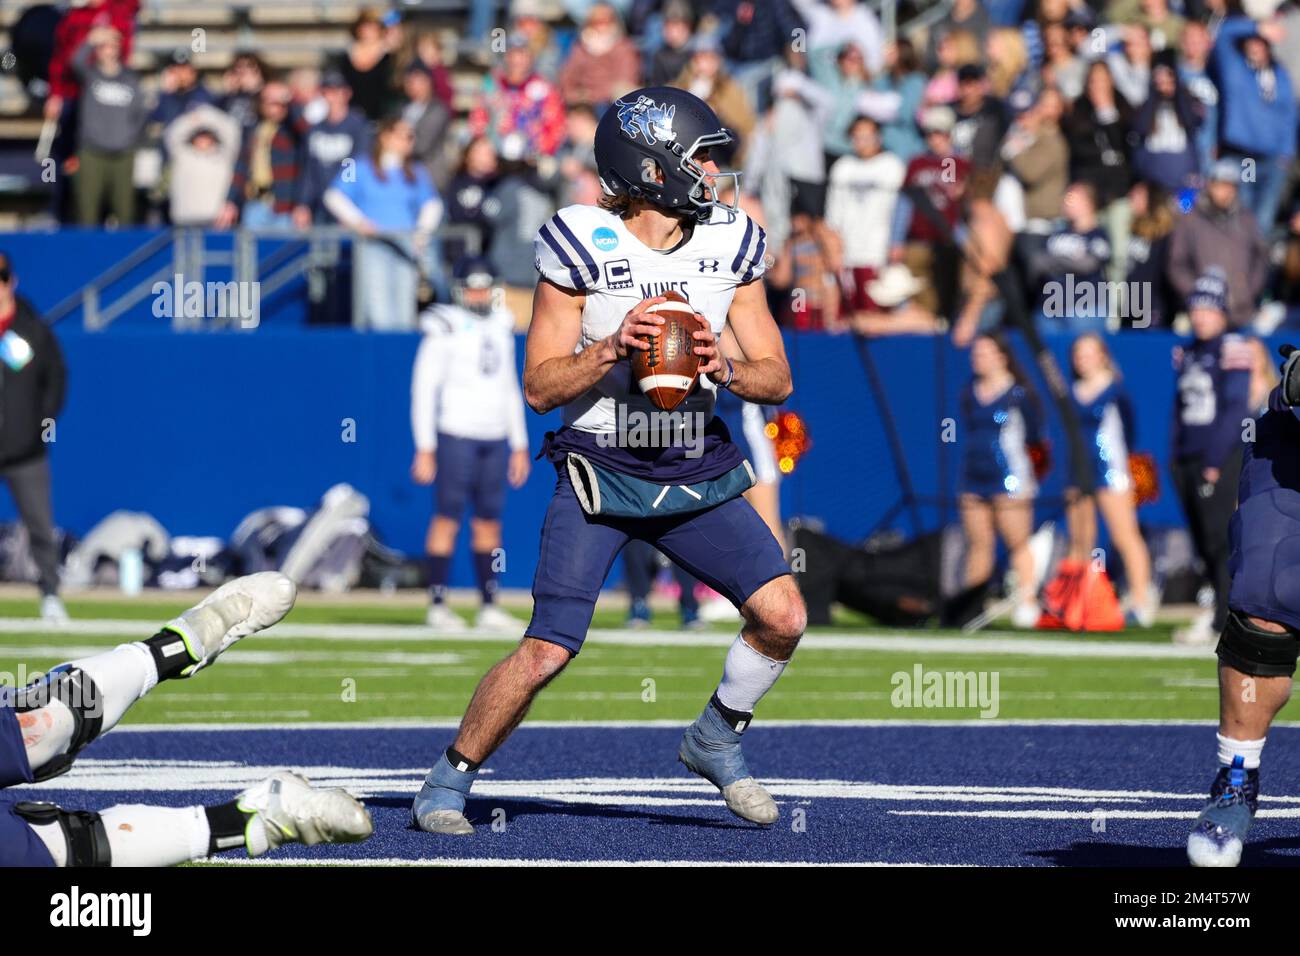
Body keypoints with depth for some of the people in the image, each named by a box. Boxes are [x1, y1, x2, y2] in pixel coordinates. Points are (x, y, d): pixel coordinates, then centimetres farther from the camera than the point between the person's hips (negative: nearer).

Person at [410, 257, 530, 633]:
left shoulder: (500, 327, 14)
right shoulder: (446, 329, -6)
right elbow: (424, 388, -7)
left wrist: (520, 445, 18)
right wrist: (425, 448, -12)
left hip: (494, 438, 6)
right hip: (457, 435, -6)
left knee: (489, 521, 5)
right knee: (448, 517, -6)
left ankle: (489, 607, 8)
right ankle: (437, 605, -3)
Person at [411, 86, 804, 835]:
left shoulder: (730, 244, 0)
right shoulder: (582, 246, -12)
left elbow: (778, 380, 3)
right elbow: (541, 387, -10)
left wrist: (726, 366, -18)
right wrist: (613, 348, -26)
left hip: (698, 474, 4)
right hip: (599, 472, -4)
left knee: (783, 616, -10)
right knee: (548, 651, -14)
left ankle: (717, 741, 17)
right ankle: (450, 783, 7)